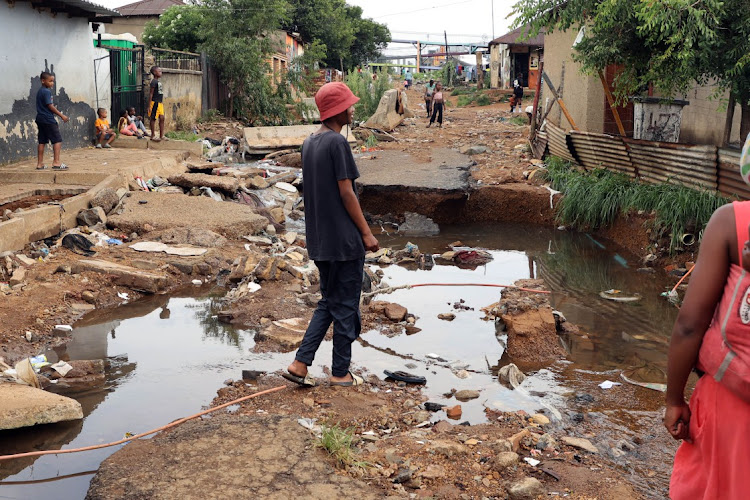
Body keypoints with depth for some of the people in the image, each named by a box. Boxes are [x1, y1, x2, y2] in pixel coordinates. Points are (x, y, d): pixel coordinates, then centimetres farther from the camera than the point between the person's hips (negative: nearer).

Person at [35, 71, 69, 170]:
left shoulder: (40, 91, 16)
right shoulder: (47, 92, -13)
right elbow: (50, 106, -17)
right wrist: (62, 116, -12)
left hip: (40, 119, 10)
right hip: (48, 119, -10)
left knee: (42, 141, 11)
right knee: (57, 140, -7)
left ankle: (40, 163, 12)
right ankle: (56, 162, -12)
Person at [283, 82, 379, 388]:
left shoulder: (309, 143, 11)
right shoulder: (337, 142, -16)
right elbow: (346, 193, -17)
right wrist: (366, 232, -9)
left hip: (319, 240, 9)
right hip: (344, 240, -8)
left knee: (328, 303, 17)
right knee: (346, 306, 4)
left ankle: (299, 364, 12)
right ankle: (340, 373, 14)